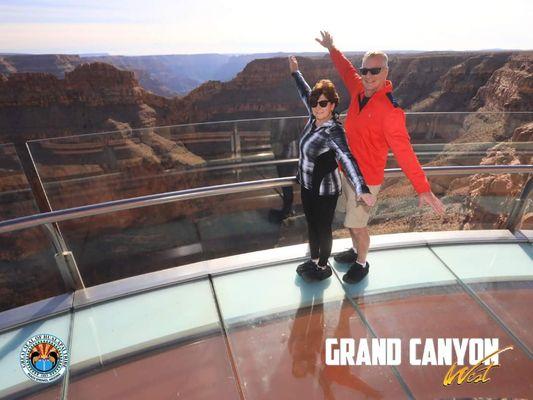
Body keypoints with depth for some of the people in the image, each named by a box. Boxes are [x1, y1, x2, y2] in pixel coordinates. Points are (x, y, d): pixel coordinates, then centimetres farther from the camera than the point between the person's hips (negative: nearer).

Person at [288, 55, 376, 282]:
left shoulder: (334, 131, -26)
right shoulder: (314, 117, -4)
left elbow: (347, 159, -41)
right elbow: (305, 93, 15)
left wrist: (361, 189, -54)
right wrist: (295, 72, 29)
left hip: (324, 190, -8)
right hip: (306, 184, 8)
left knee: (323, 229, 11)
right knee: (311, 225, 22)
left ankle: (323, 267, 34)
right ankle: (314, 260, 44)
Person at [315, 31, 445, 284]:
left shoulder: (389, 109, -23)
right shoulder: (360, 90, -2)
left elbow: (404, 151, -27)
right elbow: (346, 70, 20)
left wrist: (423, 189, -31)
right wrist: (331, 49, 30)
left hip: (366, 178, -7)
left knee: (357, 225, 4)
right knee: (350, 219, 22)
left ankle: (361, 264, 30)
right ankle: (356, 251, 45)